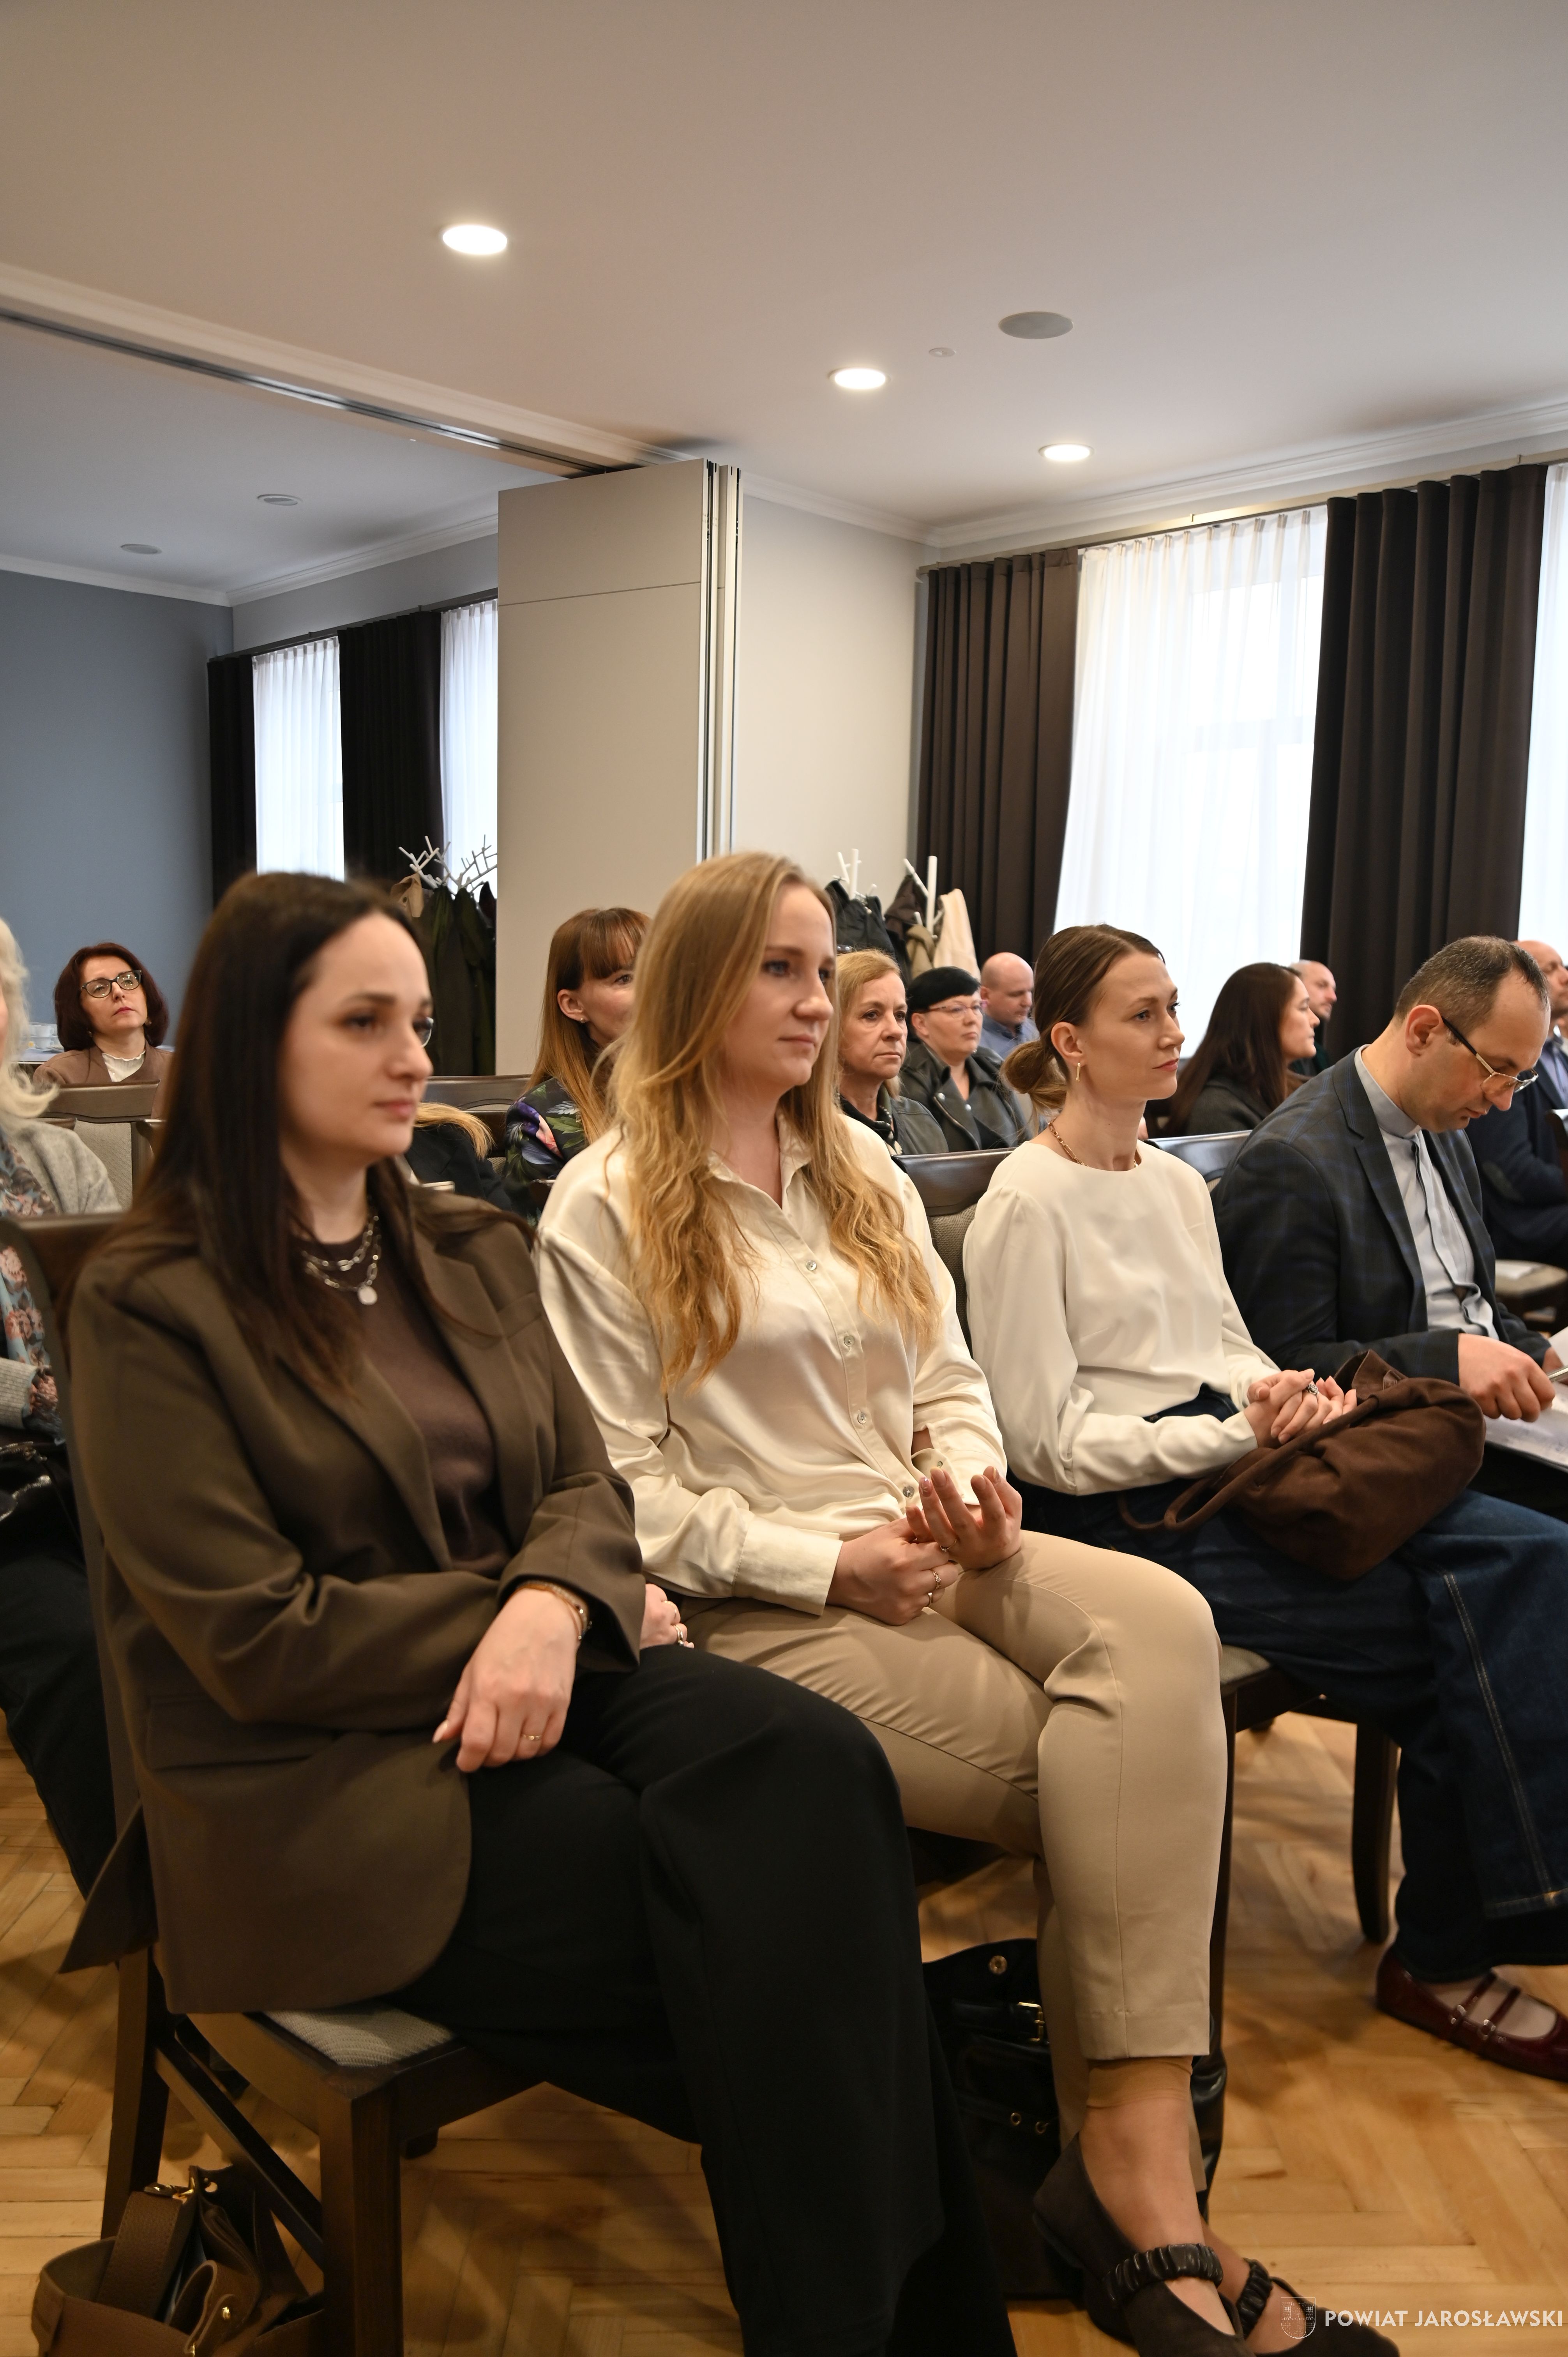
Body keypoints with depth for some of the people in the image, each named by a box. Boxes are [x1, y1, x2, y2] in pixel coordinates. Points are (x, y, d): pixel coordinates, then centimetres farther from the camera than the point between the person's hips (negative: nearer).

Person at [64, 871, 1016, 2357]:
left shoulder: (476, 1251, 13)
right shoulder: (150, 1303, -6)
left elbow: (586, 1483, 9)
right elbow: (256, 1636, -10)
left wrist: (560, 1601, -15)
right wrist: (515, 1611, -10)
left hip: (546, 1676, 5)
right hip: (327, 1785, -5)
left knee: (814, 1770, -26)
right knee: (763, 1910, -24)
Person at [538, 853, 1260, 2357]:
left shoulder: (863, 1171, 19)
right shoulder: (602, 1207, -1)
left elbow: (947, 1378, 17)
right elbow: (624, 1482, -6)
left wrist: (978, 1485, -6)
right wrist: (830, 1565, -15)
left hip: (934, 1553, 6)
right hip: (761, 1608, -5)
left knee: (1161, 1621, -26)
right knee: (1117, 1775, -23)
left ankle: (1132, 2150, -21)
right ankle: (1132, 2167, -4)